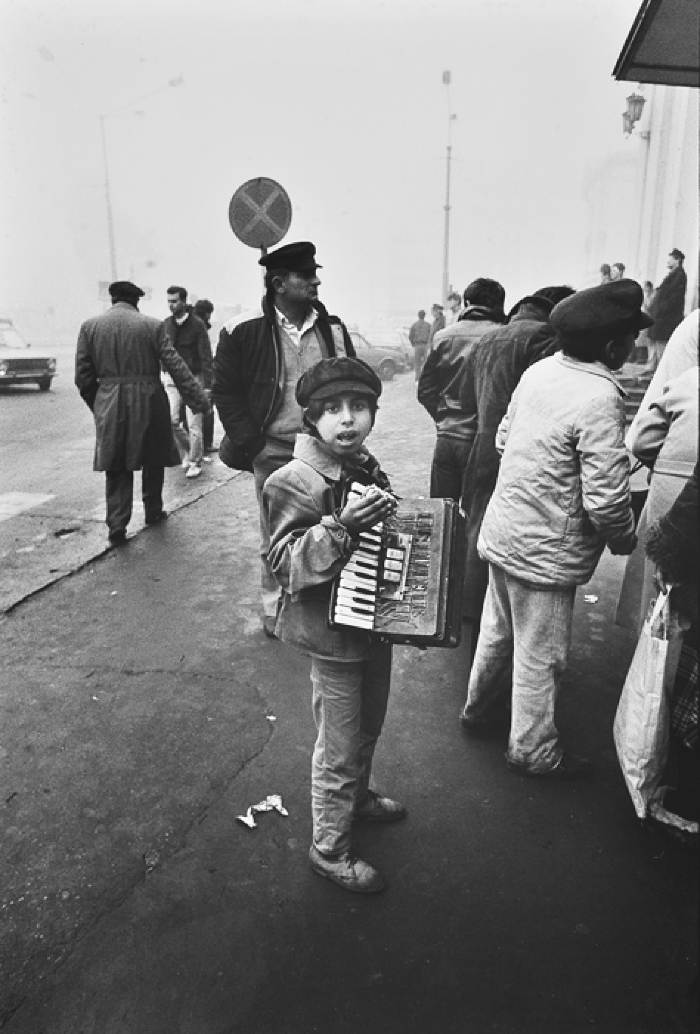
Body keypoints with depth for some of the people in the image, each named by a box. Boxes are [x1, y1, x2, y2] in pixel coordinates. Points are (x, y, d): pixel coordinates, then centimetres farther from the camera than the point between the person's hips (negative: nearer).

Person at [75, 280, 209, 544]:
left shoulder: (90, 326, 3)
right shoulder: (151, 326, -4)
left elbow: (83, 376, 3)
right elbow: (176, 366, -7)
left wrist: (97, 405, 15)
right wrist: (199, 400, -5)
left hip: (109, 406, 1)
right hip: (148, 401, -1)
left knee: (117, 466, 8)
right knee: (153, 460, 17)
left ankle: (117, 524, -1)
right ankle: (153, 511, 30)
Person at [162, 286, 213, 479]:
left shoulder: (196, 324, -8)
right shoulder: (166, 324, 5)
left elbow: (206, 356, -10)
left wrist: (207, 385, -14)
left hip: (194, 378, -4)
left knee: (194, 425, -1)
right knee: (171, 420, -5)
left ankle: (195, 462, 12)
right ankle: (186, 449, 21)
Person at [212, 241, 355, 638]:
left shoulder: (332, 327, 3)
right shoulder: (244, 331, -7)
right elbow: (226, 393, -1)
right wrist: (252, 446, -7)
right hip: (273, 452, -2)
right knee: (276, 540, 9)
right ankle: (275, 609, 27)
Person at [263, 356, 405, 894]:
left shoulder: (368, 469, 3)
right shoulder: (294, 483, -21)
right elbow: (287, 564, -27)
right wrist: (341, 527, -38)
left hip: (376, 623, 8)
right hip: (333, 635, -8)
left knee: (369, 726, 26)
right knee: (340, 747, 7)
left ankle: (357, 795, 53)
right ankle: (330, 848, 28)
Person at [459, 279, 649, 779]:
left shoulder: (539, 371, -2)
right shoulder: (599, 400, -25)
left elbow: (504, 436, 11)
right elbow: (607, 502, -25)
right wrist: (627, 539, -5)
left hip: (502, 532, 8)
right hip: (546, 552, -8)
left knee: (498, 630, 26)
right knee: (540, 656, 11)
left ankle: (477, 706, 47)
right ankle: (533, 749, 31)